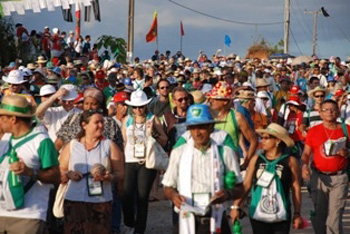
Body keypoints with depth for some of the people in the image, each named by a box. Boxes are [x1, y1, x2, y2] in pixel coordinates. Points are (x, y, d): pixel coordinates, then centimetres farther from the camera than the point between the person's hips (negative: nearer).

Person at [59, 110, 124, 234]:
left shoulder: (109, 145, 10)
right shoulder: (72, 146, 13)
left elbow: (120, 173, 5)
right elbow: (60, 172, 13)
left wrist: (110, 177, -16)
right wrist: (68, 174, -9)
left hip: (101, 202, -1)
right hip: (74, 201, 1)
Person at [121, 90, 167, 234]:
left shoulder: (153, 119, 2)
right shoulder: (127, 120, 9)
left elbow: (164, 141, 1)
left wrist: (153, 132, -15)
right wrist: (121, 159, 10)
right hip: (130, 162, 2)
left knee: (142, 197, -2)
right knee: (127, 196, -7)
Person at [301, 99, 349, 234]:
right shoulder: (313, 131, 6)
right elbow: (306, 153, 6)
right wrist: (304, 165, -14)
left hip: (339, 178, -2)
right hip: (318, 177, 2)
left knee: (334, 218, -8)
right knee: (318, 215, 7)